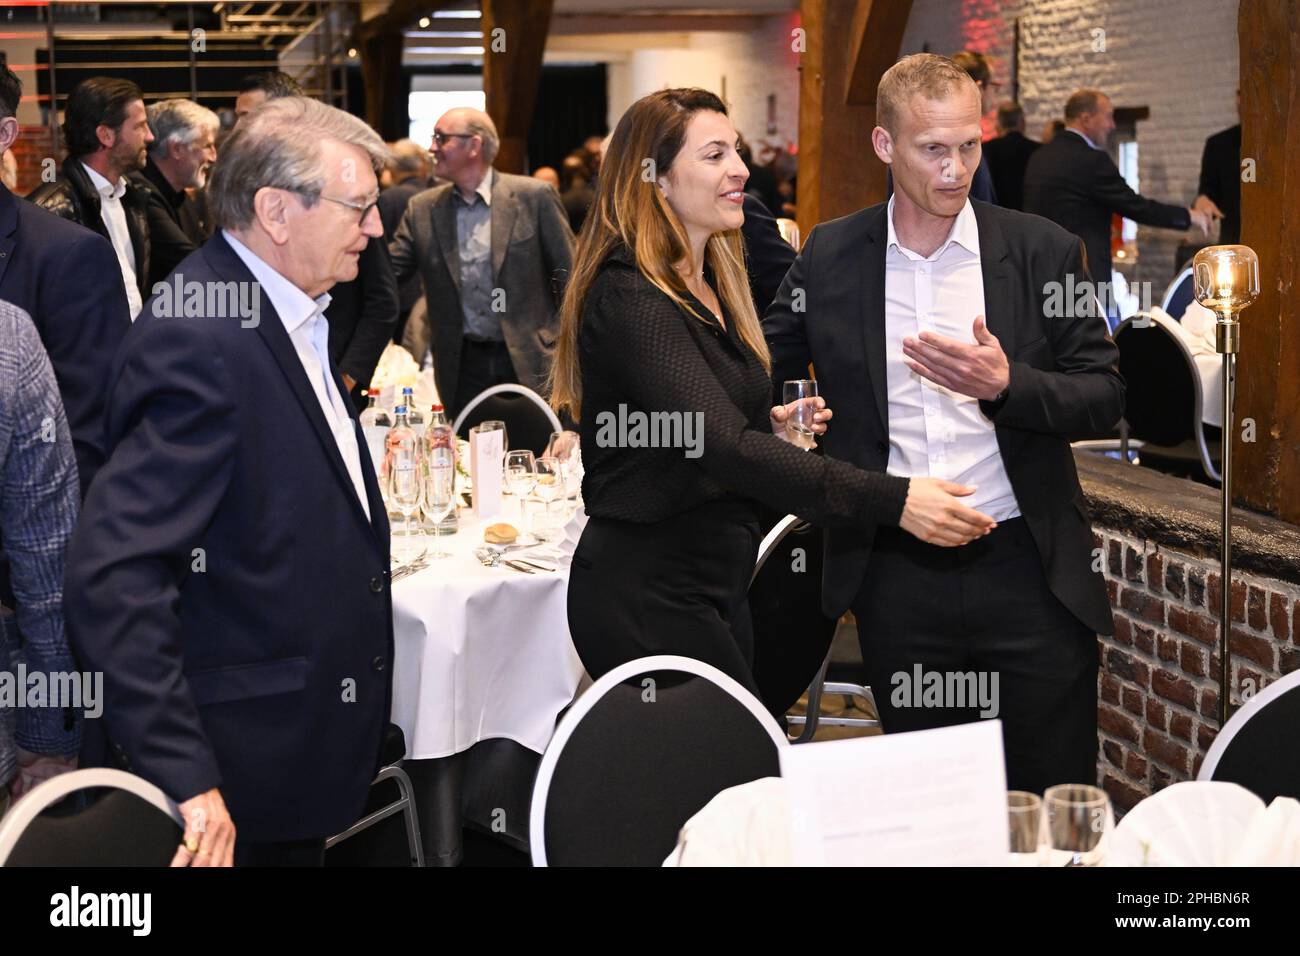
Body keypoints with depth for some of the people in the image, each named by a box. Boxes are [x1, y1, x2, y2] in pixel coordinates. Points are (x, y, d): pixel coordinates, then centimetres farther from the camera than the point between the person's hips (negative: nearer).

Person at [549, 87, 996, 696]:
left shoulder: (710, 282, 12)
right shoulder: (628, 297, -18)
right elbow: (723, 447, -30)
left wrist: (770, 428, 3)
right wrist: (892, 501, -36)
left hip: (717, 583, 9)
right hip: (648, 594, -9)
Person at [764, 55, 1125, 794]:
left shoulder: (1043, 250, -1)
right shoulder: (829, 256, 3)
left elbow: (1106, 399, -2)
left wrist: (1006, 384, -19)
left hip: (1028, 568, -1)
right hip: (898, 578, 1)